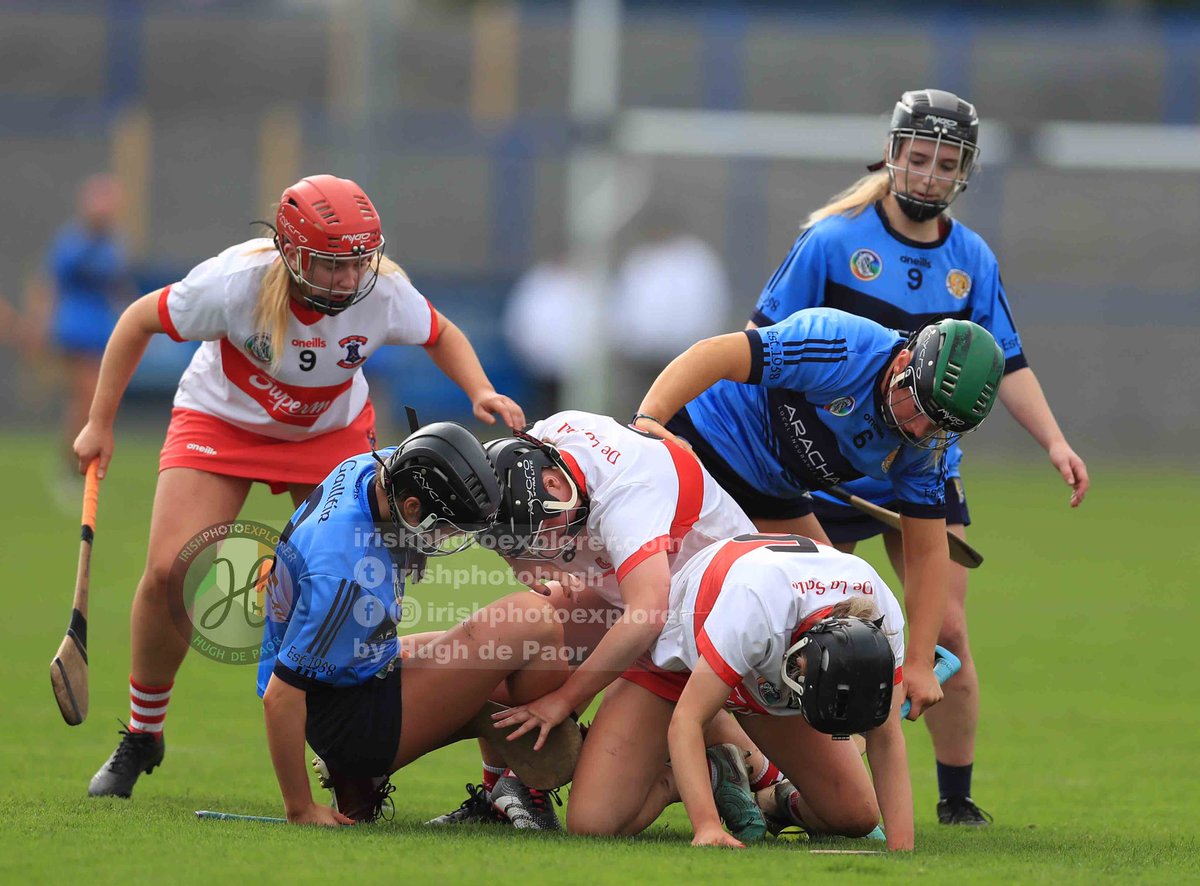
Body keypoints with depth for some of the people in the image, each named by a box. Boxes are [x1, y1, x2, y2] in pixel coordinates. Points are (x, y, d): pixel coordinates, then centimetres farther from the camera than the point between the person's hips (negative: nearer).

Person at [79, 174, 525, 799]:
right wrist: (99, 423, -10)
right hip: (221, 420, -2)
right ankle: (141, 736, 5)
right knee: (169, 573, -17)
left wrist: (480, 391, -20)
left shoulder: (385, 294, -25)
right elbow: (140, 320, -15)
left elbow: (441, 335, -1)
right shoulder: (237, 283, -32)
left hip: (332, 431, 2)